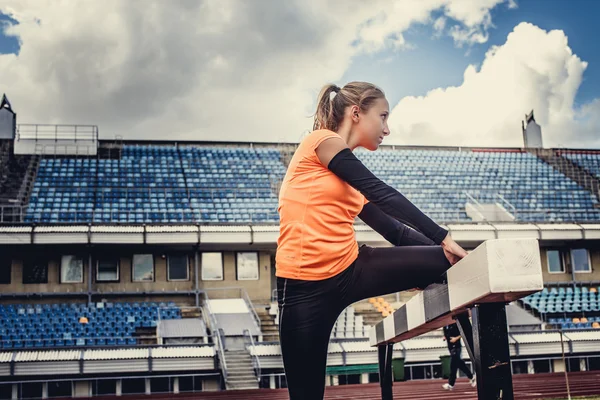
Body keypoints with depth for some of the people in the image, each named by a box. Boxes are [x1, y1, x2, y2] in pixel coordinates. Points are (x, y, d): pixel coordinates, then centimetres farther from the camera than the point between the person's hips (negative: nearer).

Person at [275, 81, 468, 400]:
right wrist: (443, 237, -11)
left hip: (351, 271, 7)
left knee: (458, 264, -4)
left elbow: (392, 228, 13)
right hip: (305, 283, -7)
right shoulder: (321, 141, -6)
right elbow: (383, 195, -12)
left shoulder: (352, 181, 17)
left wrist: (440, 246, 3)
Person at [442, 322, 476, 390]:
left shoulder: (455, 323, -14)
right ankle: (471, 377, 29)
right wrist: (444, 337, 2)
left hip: (456, 346, -8)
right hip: (450, 346, 8)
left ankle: (451, 384, 0)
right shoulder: (445, 325, 8)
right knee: (459, 363, 15)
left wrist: (456, 338, -19)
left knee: (453, 365, -5)